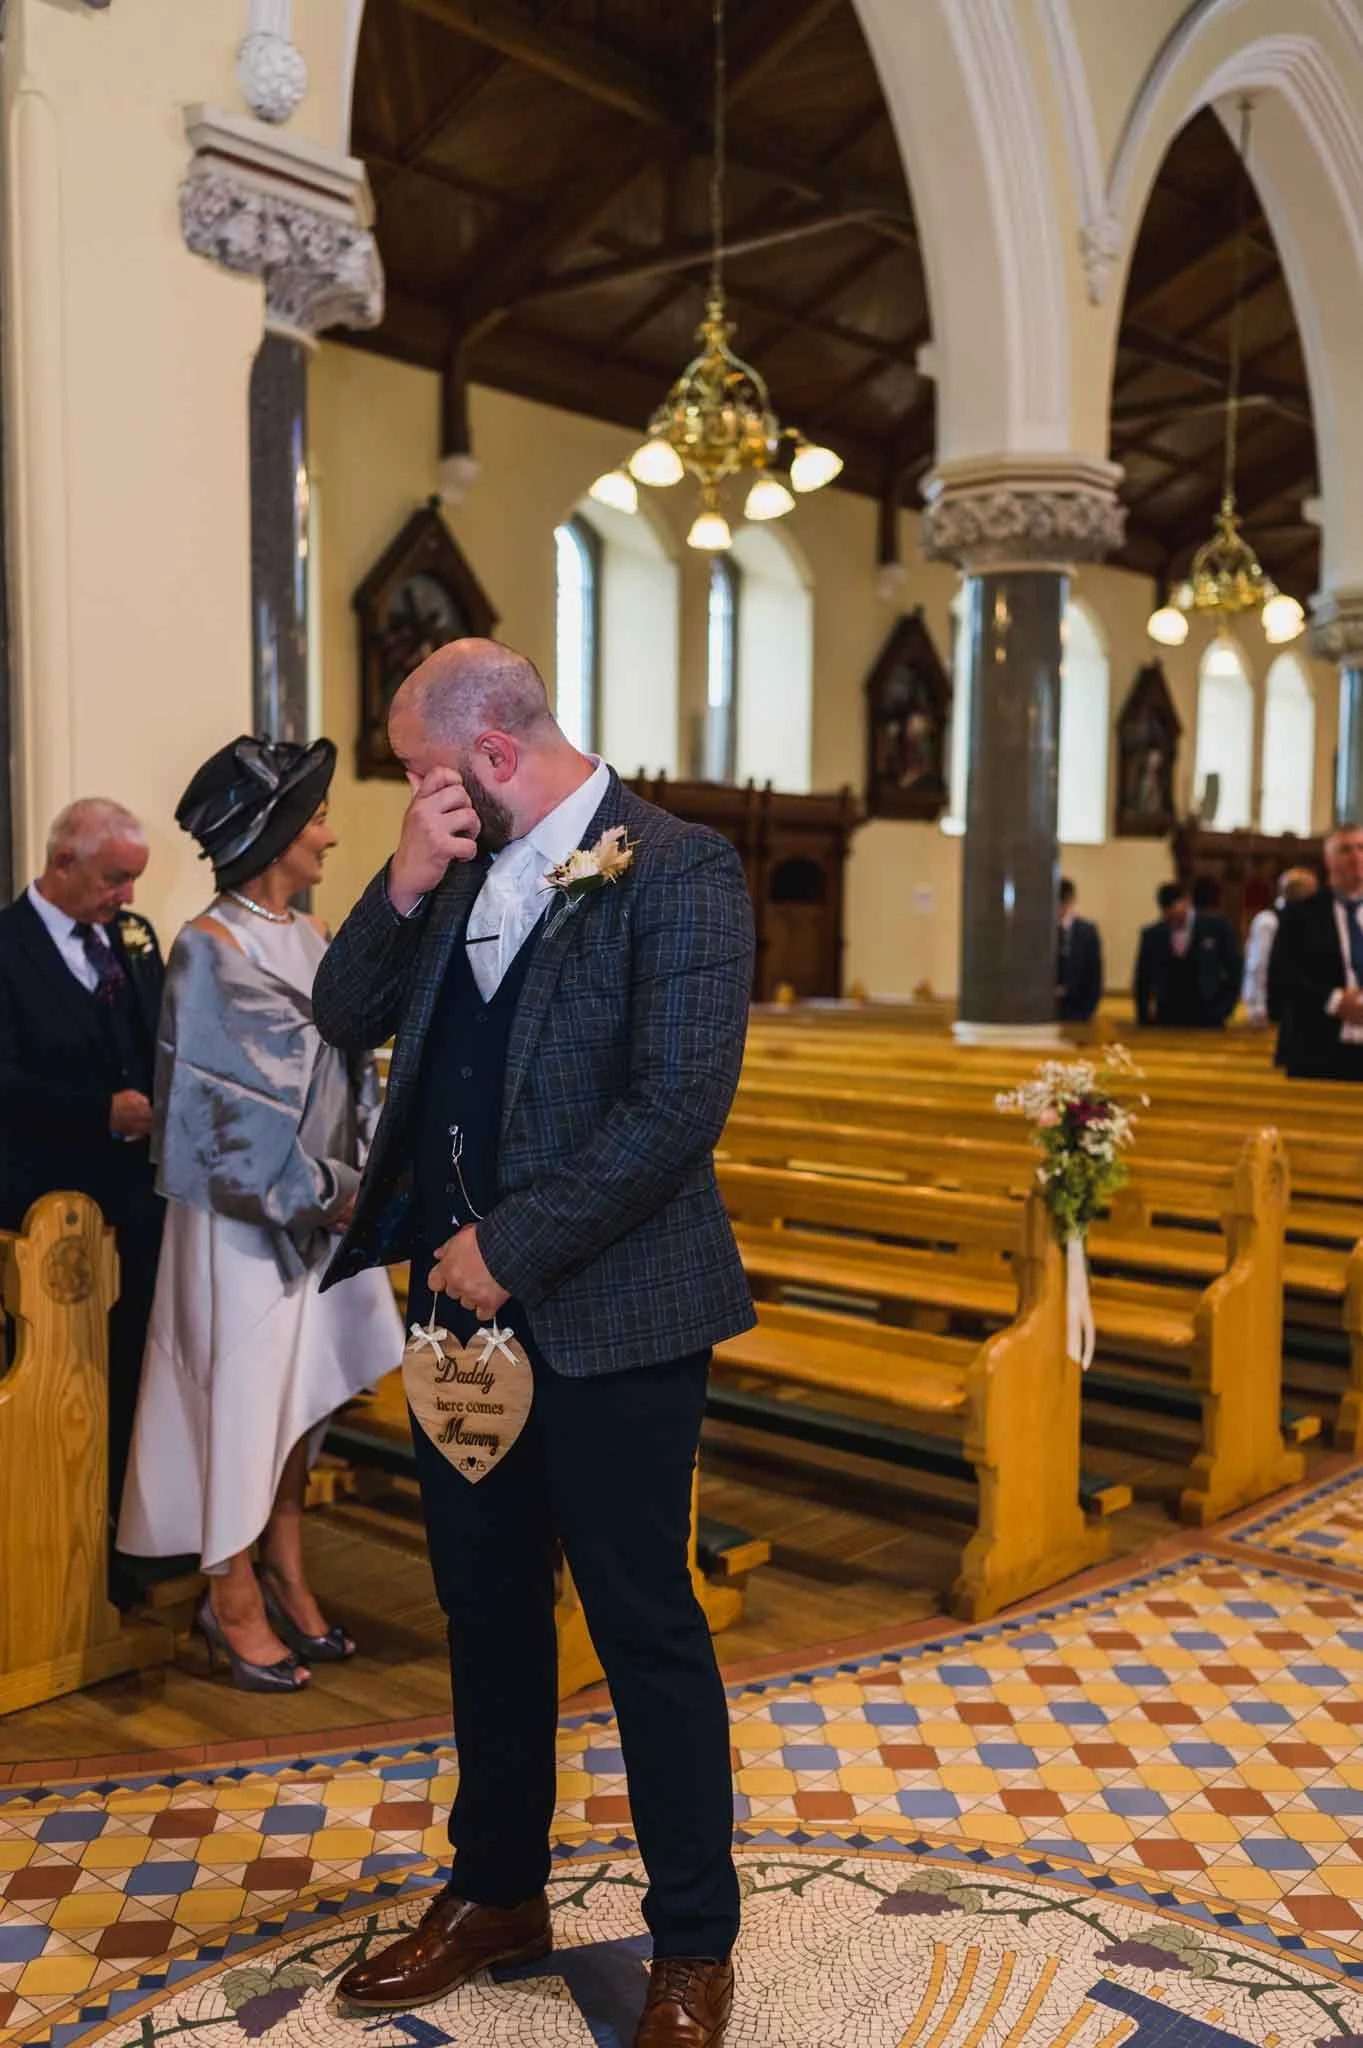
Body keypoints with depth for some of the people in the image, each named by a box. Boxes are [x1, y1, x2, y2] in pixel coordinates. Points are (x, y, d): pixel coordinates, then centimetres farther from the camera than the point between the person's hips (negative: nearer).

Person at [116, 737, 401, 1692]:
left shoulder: (310, 937, 8)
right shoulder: (211, 947, -14)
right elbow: (226, 1101, -16)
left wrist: (365, 1174, -1)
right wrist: (329, 1194, -14)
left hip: (322, 1203, 7)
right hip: (246, 1213, -7)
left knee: (300, 1391, 14)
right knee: (240, 1395, 4)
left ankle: (287, 1576, 29)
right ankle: (235, 1600, 19)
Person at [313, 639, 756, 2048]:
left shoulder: (677, 870, -13)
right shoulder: (462, 869, 9)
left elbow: (676, 1108, -21)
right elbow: (345, 1020, 8)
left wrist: (511, 1248, -17)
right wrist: (404, 887, -9)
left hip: (606, 1313, -7)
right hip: (468, 1297, 7)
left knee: (644, 1625, 6)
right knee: (485, 1607, 19)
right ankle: (497, 1893, 39)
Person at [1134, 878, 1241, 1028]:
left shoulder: (1216, 926, 0)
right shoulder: (1152, 935, 5)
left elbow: (1234, 968, 4)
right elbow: (1143, 981, 10)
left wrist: (1223, 1011, -3)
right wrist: (1144, 1021, 5)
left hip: (1207, 1020, -1)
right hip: (1166, 1021, 1)